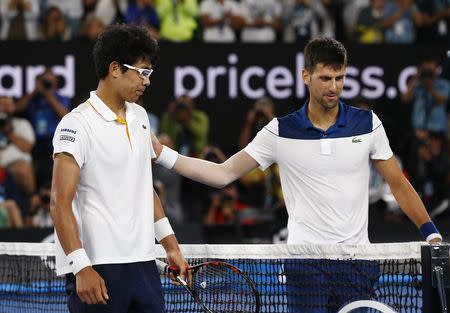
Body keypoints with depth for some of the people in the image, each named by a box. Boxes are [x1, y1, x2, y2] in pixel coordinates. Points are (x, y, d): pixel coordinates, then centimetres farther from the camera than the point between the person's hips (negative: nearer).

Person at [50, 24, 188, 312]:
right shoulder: (78, 124, -9)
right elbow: (60, 203, -14)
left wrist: (171, 245, 18)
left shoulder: (140, 117, 14)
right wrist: (82, 267, -22)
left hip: (144, 264, 7)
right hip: (98, 270, -7)